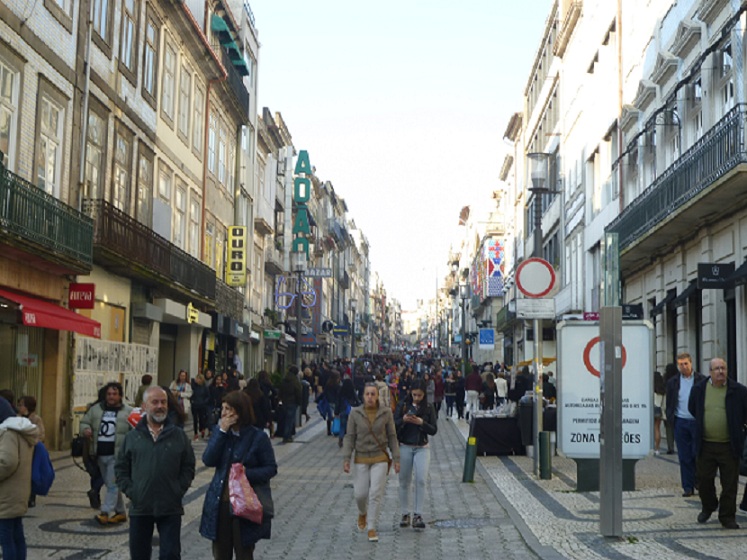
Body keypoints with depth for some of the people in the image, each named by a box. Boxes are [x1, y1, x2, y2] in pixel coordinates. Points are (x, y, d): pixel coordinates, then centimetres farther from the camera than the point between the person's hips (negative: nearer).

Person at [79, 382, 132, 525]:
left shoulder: (128, 411, -1)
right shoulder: (96, 409, 10)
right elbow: (84, 422, 16)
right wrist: (85, 429, -6)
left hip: (116, 455, -5)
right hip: (100, 454, 5)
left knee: (112, 484, -10)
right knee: (110, 484, 13)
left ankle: (105, 513, -10)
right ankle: (120, 512, 23)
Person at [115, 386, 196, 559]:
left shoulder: (179, 435, 2)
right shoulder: (132, 437, 4)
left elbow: (188, 467, 4)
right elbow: (121, 468, 8)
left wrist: (178, 491, -6)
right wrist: (130, 491, -3)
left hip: (170, 508, -1)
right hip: (140, 507, 1)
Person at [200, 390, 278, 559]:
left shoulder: (258, 437, -10)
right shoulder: (221, 432, 4)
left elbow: (271, 468, -6)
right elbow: (208, 460, -10)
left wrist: (247, 473, -22)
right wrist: (221, 431, -16)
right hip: (219, 503, 4)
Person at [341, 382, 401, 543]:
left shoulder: (386, 413, -4)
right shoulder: (355, 413, -4)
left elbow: (392, 437, 2)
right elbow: (349, 437, -1)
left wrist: (396, 459, 0)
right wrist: (346, 459, -8)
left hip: (380, 459, -1)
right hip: (361, 459, 1)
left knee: (376, 493, -8)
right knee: (360, 493, 1)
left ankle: (372, 528, 4)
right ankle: (362, 513, 36)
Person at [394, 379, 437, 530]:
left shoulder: (429, 408, 1)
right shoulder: (403, 405, -1)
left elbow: (433, 430, -1)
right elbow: (393, 426, -2)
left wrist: (422, 423, -18)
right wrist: (403, 420, -21)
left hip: (422, 448, 0)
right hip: (405, 447, 0)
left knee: (421, 480, -13)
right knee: (404, 481, 7)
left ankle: (418, 515, -8)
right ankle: (405, 514, 19)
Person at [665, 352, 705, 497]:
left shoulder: (702, 380, 1)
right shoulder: (673, 382, 9)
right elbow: (669, 403, 13)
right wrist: (670, 417, 2)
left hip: (697, 422, -2)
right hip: (680, 423, 2)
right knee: (684, 457, 5)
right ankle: (688, 487, 11)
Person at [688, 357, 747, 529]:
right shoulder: (699, 389, 2)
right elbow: (692, 409, 19)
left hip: (729, 446, -2)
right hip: (705, 445, 2)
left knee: (730, 484, 2)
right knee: (704, 480, 9)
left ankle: (727, 517, 15)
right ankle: (708, 507, 35)